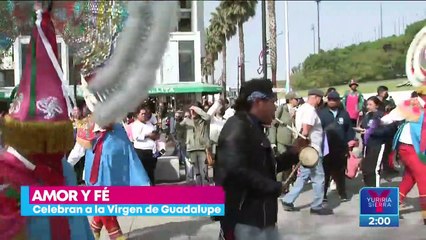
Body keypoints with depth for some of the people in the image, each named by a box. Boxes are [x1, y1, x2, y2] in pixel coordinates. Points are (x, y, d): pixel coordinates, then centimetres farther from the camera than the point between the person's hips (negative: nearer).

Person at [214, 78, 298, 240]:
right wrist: (274, 187, -20)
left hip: (262, 218, 10)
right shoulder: (237, 128, -16)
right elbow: (235, 170, -29)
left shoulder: (254, 129, 15)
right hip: (244, 220, -10)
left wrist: (294, 155, 13)